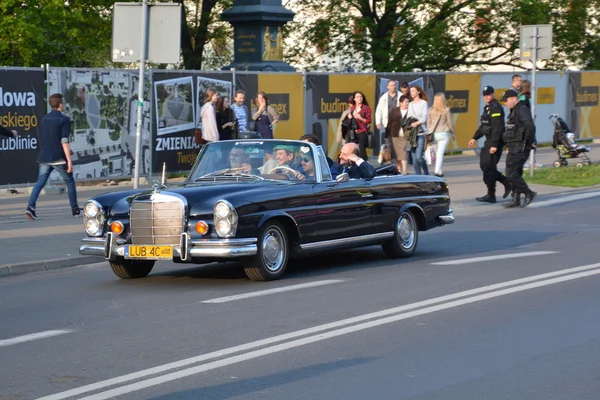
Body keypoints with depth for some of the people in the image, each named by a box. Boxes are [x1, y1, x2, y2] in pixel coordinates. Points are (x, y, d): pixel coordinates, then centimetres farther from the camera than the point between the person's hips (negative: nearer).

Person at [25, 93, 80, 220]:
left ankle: (30, 206, -20)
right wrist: (69, 160, -17)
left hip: (44, 157, 5)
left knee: (40, 182, -1)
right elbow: (64, 140, -17)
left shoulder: (45, 119, 13)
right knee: (70, 182, 11)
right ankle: (75, 209, 18)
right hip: (58, 158, -5)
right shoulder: (64, 119, -9)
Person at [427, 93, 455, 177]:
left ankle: (439, 170, 20)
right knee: (440, 153, -5)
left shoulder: (430, 110, 1)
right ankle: (437, 171, -15)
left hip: (433, 134, 3)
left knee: (437, 153, 15)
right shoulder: (446, 110, -7)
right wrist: (453, 134, 13)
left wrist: (429, 133, 17)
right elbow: (450, 123, 0)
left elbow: (428, 123, 6)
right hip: (444, 133, -3)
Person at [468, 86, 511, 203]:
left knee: (488, 167, -7)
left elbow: (497, 128, -22)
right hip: (489, 141, 10)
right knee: (485, 166, 13)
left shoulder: (496, 108, -15)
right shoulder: (487, 108, 17)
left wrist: (494, 145, -26)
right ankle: (507, 183, 21)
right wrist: (475, 138, 21)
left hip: (495, 142, -10)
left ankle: (491, 195, 0)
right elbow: (483, 126, 26)